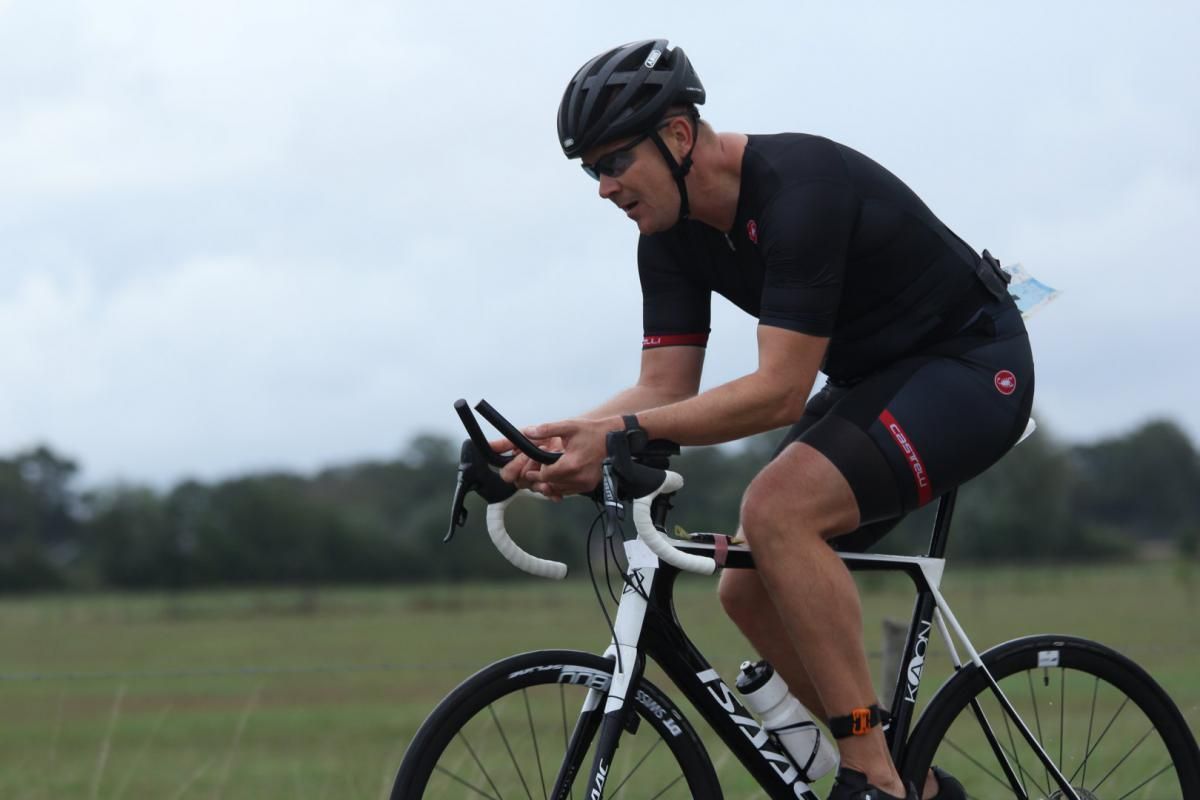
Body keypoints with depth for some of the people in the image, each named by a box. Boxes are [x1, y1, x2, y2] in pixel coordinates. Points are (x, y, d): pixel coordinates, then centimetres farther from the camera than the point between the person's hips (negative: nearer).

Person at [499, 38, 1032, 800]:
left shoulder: (798, 188, -29)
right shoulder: (673, 233, -2)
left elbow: (780, 394, -33)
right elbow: (667, 388, -4)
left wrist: (621, 433, -37)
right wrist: (564, 436, -22)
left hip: (970, 365, -9)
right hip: (871, 380, 9)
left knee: (777, 508, -29)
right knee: (750, 589, -1)